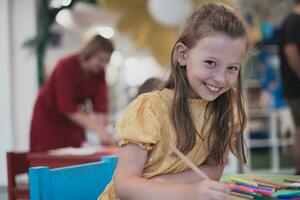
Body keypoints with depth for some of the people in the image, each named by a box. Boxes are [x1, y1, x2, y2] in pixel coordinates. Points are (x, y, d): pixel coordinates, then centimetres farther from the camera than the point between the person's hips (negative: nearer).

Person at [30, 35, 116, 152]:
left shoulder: (99, 72, -10)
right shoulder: (66, 66, -27)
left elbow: (100, 103, -14)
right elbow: (67, 107, -32)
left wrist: (103, 129, -31)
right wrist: (98, 129, -39)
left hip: (73, 118, 5)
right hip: (49, 116, -5)